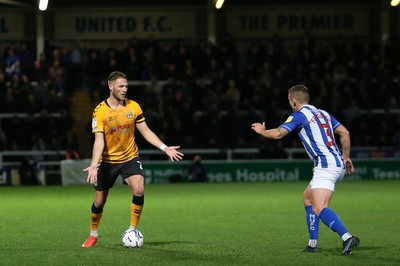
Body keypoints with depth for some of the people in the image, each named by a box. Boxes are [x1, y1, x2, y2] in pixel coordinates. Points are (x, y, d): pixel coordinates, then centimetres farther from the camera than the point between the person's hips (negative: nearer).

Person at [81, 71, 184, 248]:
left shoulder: (133, 107, -4)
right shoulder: (100, 111, -15)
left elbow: (145, 132, 3)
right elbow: (99, 140, -21)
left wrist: (165, 148, -6)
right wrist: (94, 165, -34)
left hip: (130, 158, 2)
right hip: (107, 160, -2)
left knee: (139, 190, -22)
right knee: (99, 201, 5)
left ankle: (132, 231, -8)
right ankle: (93, 235, 29)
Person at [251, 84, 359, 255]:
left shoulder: (299, 115, -3)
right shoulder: (323, 113, 20)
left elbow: (278, 134, -11)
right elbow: (344, 133, 19)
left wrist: (262, 131, 9)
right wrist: (346, 157, 25)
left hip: (325, 166, -9)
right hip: (338, 164, 9)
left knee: (319, 208, -18)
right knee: (308, 198, 22)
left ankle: (347, 237, -36)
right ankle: (313, 243, 20)